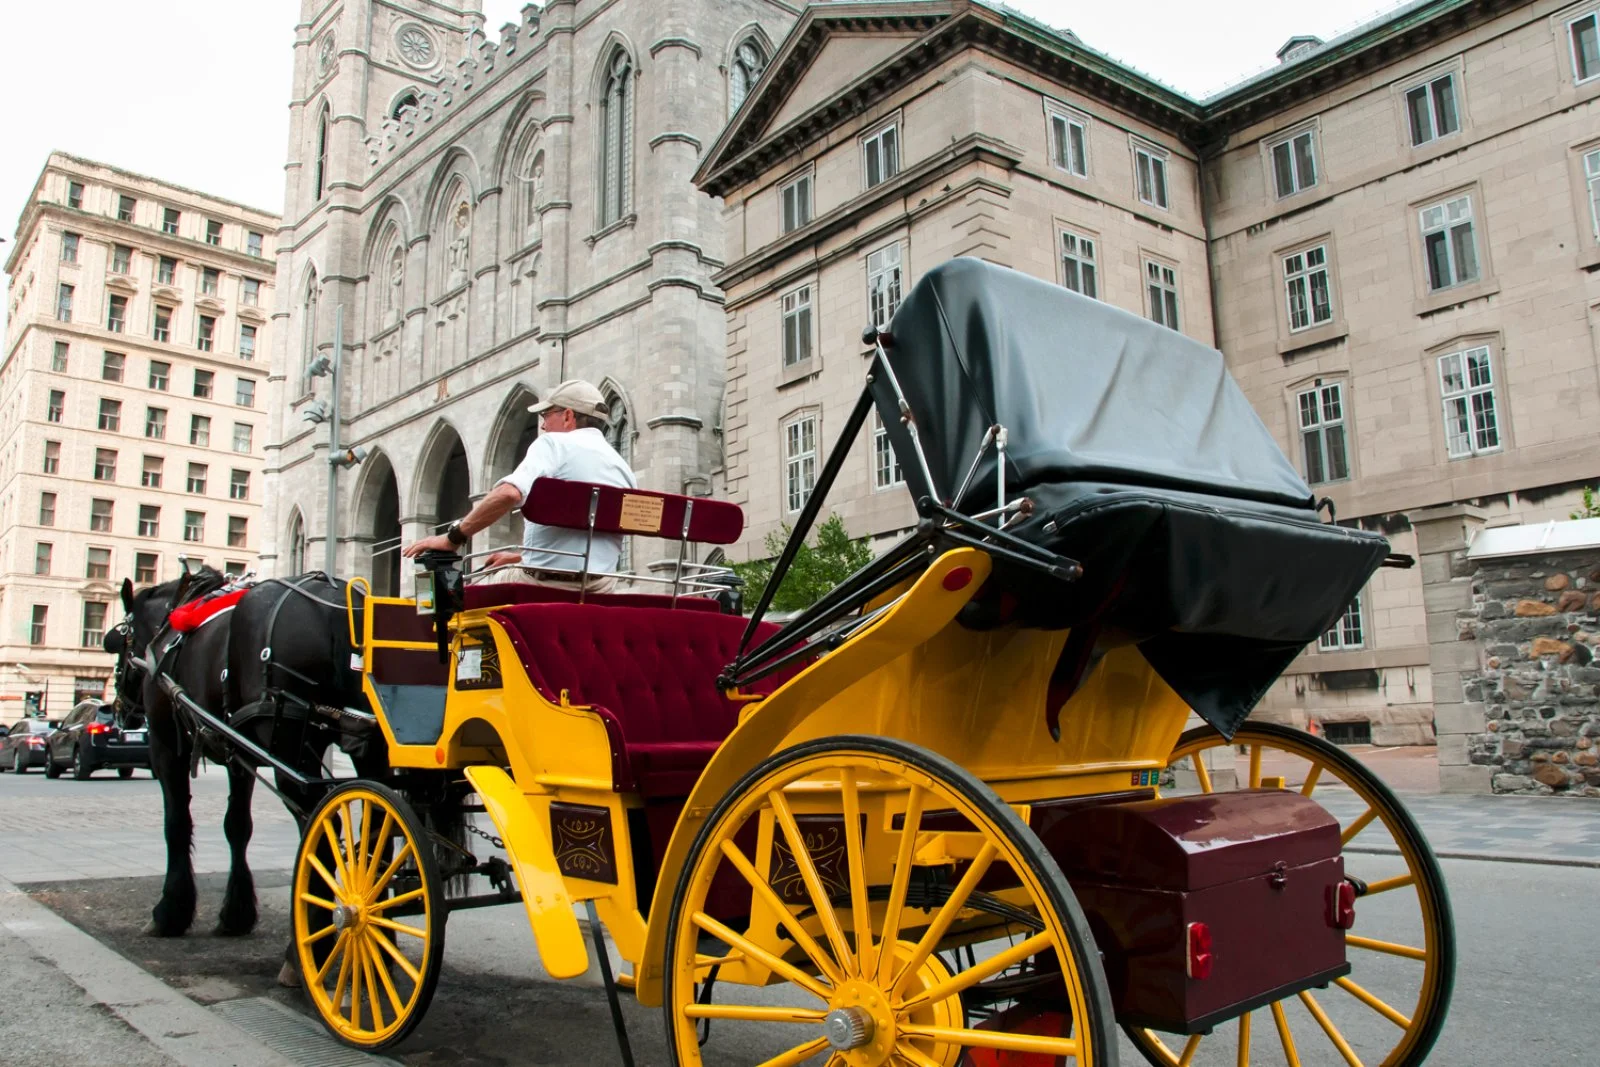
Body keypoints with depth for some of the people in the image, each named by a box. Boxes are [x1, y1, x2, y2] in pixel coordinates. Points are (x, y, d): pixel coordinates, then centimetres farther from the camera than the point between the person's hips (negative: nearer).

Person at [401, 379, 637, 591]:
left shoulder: (554, 444, -4)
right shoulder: (623, 466, 15)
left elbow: (509, 493, -23)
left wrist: (453, 537, -14)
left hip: (547, 583, -7)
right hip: (601, 589, 7)